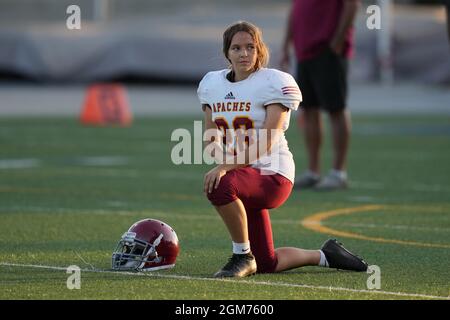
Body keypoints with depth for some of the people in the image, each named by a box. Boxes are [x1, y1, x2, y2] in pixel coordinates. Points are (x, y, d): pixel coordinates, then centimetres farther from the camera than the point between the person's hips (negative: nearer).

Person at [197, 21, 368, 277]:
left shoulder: (273, 83, -10)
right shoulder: (213, 83, 9)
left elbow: (265, 144, -19)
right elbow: (212, 140, 15)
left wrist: (224, 168, -29)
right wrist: (221, 159, -8)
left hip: (272, 173, -7)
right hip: (244, 180, 7)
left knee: (222, 186, -38)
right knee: (267, 264, 8)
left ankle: (242, 256, -18)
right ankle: (324, 256, 33)